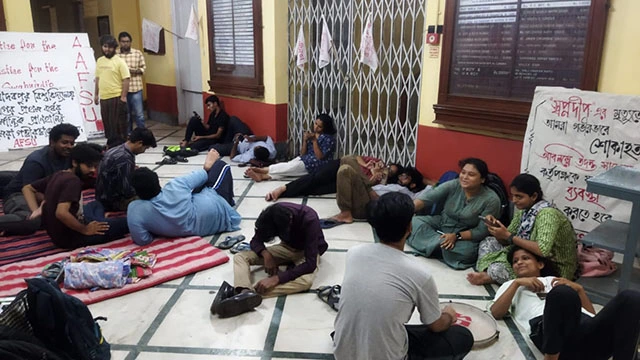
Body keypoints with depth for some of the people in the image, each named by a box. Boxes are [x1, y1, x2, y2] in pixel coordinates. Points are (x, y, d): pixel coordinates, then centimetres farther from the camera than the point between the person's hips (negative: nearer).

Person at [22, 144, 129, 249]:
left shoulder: (57, 175, 6)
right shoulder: (73, 181, -21)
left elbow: (27, 188, 17)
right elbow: (61, 213, -33)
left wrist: (36, 211, 7)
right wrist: (85, 230, -20)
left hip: (57, 231, 10)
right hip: (69, 237, -9)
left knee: (95, 205, 29)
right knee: (124, 222, -13)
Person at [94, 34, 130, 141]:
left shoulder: (119, 61, -7)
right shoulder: (99, 61, 12)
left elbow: (126, 79, -11)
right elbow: (98, 78, 18)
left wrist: (123, 96, -16)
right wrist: (96, 94, 16)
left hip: (116, 97, -6)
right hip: (103, 97, 6)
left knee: (118, 124, -2)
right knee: (107, 123, 12)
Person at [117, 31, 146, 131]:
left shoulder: (138, 53, 2)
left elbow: (143, 67, 5)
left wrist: (136, 70, -13)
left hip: (136, 88, -1)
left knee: (139, 114, 2)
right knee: (125, 115, 10)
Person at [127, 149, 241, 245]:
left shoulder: (134, 210, -31)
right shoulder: (176, 186, -34)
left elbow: (142, 240, -24)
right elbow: (196, 177, -12)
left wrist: (154, 227, -5)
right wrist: (206, 167, 10)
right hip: (213, 206, -4)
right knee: (221, 165, 19)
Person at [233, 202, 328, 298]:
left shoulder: (309, 220, -34)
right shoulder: (272, 215, -23)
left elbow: (310, 264, -36)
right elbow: (255, 241, -7)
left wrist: (276, 278, -41)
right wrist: (266, 254, -28)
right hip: (287, 247, 5)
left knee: (306, 281, -38)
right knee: (240, 256, -13)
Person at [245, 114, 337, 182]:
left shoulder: (328, 138, -9)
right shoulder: (312, 134, 10)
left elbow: (320, 157, -16)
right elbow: (302, 153, 5)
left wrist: (314, 141, -19)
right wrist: (305, 140, -11)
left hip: (315, 164, -6)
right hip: (304, 159, 6)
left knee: (289, 167, -25)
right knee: (289, 165, -22)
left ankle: (262, 170, -28)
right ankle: (263, 176, -41)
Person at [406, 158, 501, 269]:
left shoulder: (491, 199, -18)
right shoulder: (452, 186, -13)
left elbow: (482, 231, -17)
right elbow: (426, 198, -23)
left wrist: (456, 236, -29)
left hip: (466, 236, -3)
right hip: (441, 224, 3)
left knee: (465, 252, -36)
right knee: (414, 222, -19)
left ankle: (435, 245, -13)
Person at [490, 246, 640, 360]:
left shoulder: (556, 281, 39)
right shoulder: (511, 285, 33)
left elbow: (591, 313, 29)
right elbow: (496, 312, 12)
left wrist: (578, 288, 14)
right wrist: (517, 282, 8)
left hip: (590, 331, 4)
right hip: (553, 332, -4)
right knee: (563, 292, -38)